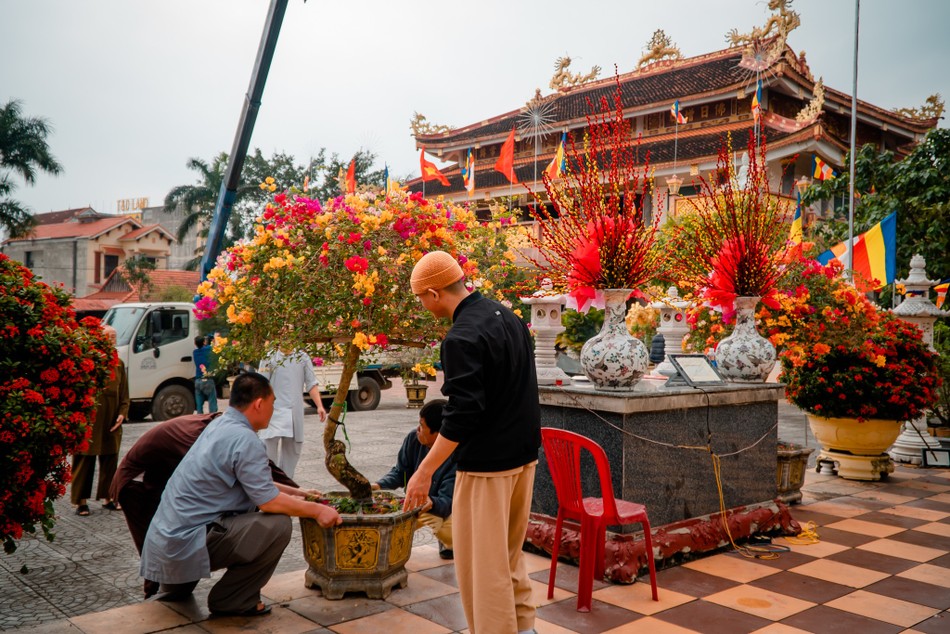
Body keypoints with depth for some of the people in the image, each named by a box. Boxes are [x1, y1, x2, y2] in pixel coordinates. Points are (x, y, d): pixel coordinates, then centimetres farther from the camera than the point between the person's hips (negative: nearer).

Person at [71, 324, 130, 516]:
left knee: (110, 459, 10)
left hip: (111, 421, 5)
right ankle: (81, 501, 9)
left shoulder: (119, 364, 13)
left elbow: (124, 393, 14)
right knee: (85, 459, 1)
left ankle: (107, 497, 22)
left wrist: (122, 413, 1)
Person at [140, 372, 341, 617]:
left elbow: (256, 483, 23)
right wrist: (317, 510, -6)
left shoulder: (219, 424, 11)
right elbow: (269, 502, -17)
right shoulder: (245, 440, -18)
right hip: (187, 542, -10)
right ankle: (231, 601, -2)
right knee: (278, 526, -15)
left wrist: (295, 497, 24)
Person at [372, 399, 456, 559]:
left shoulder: (456, 456, -32)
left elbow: (447, 500, -34)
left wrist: (432, 503, -58)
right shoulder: (413, 439, -17)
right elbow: (400, 472, -6)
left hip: (442, 508, -3)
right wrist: (379, 485, -26)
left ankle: (449, 543, 10)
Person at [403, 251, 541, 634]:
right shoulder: (507, 317, 7)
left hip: (487, 462, -9)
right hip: (524, 454, 9)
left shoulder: (462, 337, -20)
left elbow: (461, 415, -23)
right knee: (509, 550, 21)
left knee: (482, 559, 3)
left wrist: (424, 472, -17)